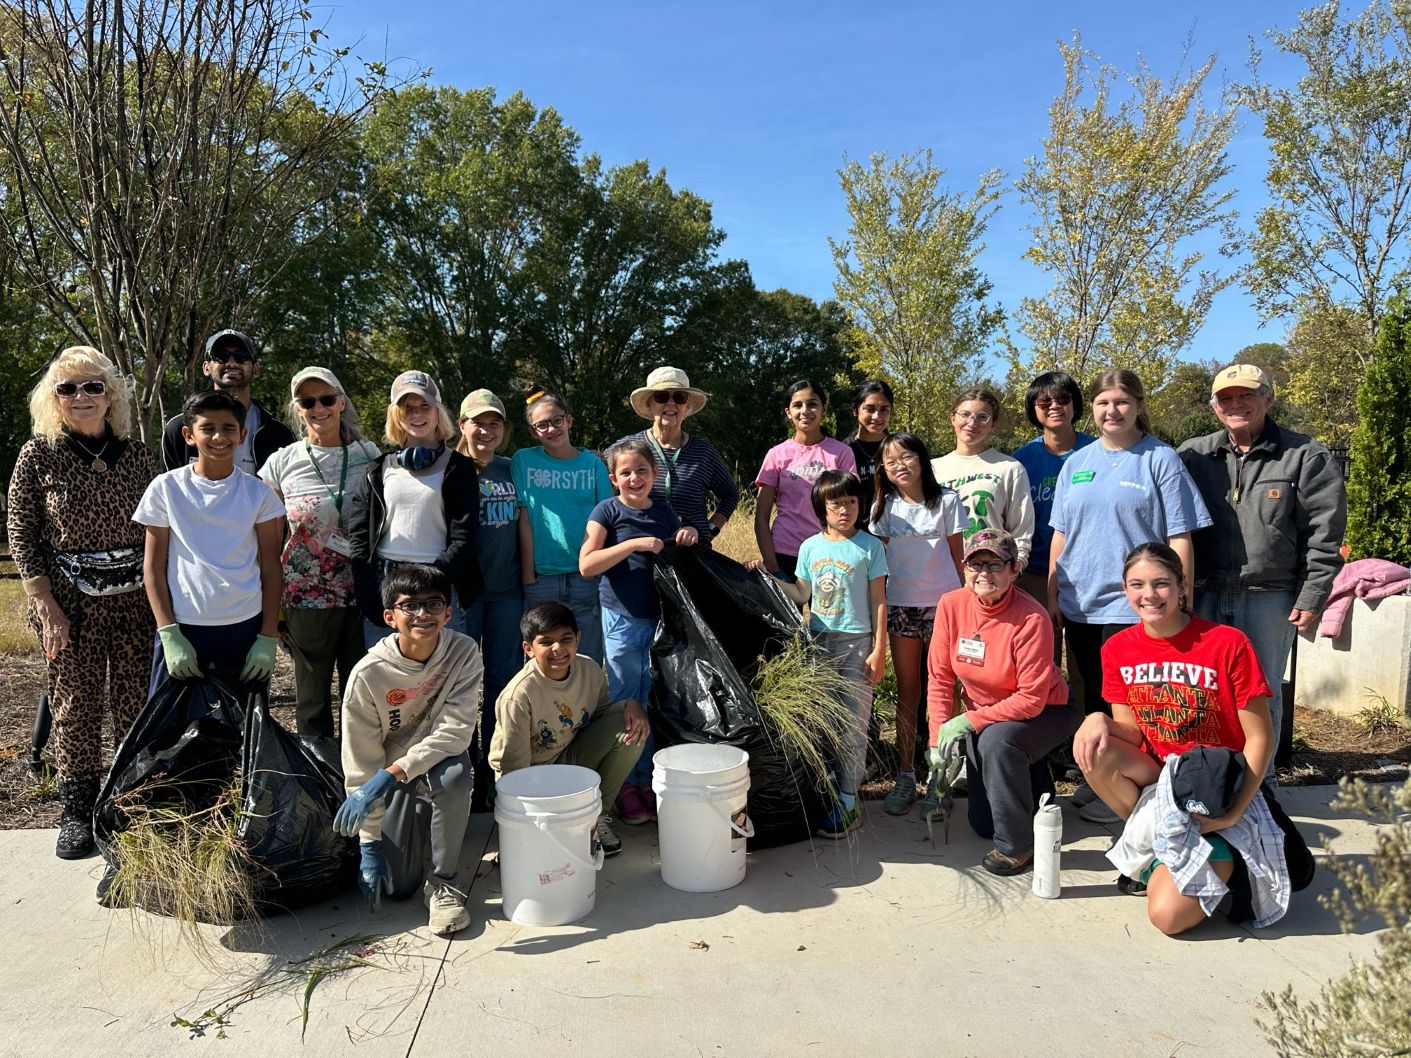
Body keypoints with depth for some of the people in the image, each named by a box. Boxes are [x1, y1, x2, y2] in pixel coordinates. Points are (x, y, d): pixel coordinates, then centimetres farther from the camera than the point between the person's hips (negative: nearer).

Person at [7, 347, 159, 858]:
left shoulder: (135, 454, 3)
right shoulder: (38, 455, -3)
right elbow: (21, 535, -2)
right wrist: (47, 607, -8)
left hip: (135, 600, 2)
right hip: (69, 602, -2)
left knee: (137, 703, 6)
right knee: (76, 706, 6)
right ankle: (77, 811, 20)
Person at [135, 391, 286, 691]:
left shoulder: (258, 493, 2)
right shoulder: (166, 488, 0)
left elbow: (271, 569, 3)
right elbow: (153, 567, 2)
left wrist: (268, 637, -3)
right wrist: (170, 635, -6)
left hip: (246, 628, 1)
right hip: (182, 627, 0)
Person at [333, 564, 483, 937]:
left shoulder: (463, 652, -23)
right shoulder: (368, 674, -24)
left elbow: (455, 731, -27)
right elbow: (361, 764, -17)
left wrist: (391, 774, -38)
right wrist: (369, 844, -16)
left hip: (439, 752, 0)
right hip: (389, 761, 0)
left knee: (454, 776, -37)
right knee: (398, 883, -9)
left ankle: (444, 881, -15)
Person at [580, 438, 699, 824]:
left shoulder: (663, 511, 8)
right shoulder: (608, 510, -5)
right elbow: (586, 565, -15)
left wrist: (689, 537, -1)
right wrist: (634, 544, -22)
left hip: (661, 617, 4)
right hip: (623, 619, -4)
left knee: (654, 702, 11)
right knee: (625, 704, 4)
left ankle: (648, 780, 24)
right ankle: (625, 786, 16)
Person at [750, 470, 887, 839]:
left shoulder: (870, 546, -3)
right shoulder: (810, 547, 6)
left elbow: (878, 601, -3)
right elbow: (802, 595, 10)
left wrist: (879, 650, -6)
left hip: (856, 643, -3)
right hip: (818, 641, 3)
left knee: (851, 724, 0)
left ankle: (847, 801, 9)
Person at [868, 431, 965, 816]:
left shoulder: (947, 501, 0)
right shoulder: (884, 507, 6)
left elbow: (957, 555, 3)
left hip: (942, 604, -2)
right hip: (900, 606, 2)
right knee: (907, 691, 7)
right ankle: (905, 776, 13)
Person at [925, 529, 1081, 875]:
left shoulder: (1032, 619, -29)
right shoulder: (951, 605, -15)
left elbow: (1032, 699, -27)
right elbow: (940, 677, -10)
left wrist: (970, 720, -30)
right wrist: (939, 741, -16)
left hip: (1047, 713, -5)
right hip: (986, 717, 5)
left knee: (996, 740, -38)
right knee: (982, 824, 8)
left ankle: (1017, 846, -18)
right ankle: (1032, 777, 39)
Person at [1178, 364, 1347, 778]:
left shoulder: (1306, 456, 1)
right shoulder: (1192, 455, 7)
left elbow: (1324, 535, -2)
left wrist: (1311, 598, -6)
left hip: (1270, 600, -2)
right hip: (1204, 597, 2)